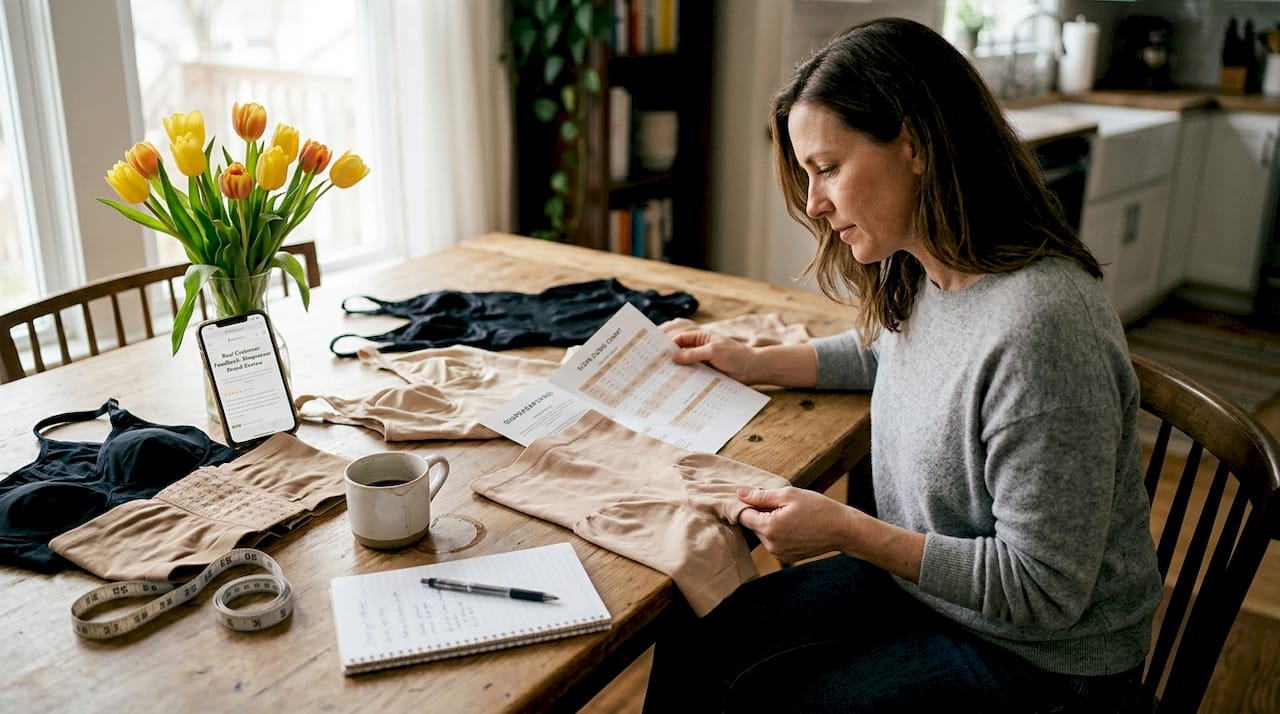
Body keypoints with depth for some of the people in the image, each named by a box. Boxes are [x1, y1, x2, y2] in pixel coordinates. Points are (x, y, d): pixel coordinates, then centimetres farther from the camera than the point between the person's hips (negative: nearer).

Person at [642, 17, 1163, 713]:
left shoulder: (1037, 325, -33)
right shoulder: (920, 275, -6)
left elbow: (1043, 592, -26)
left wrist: (849, 532, -25)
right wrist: (758, 362, 12)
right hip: (919, 582, 8)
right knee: (694, 643, 2)